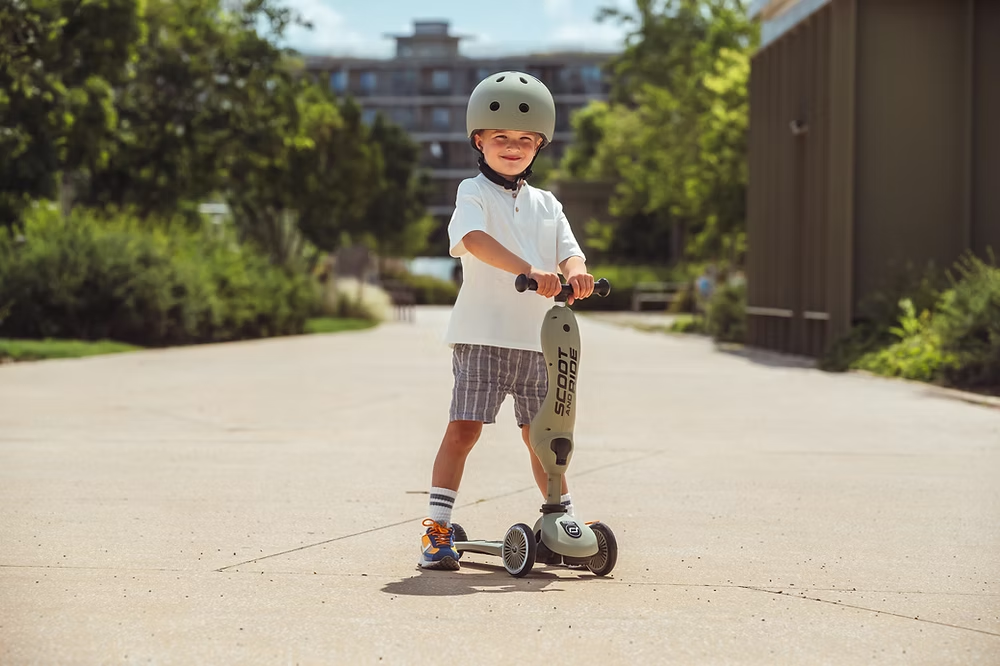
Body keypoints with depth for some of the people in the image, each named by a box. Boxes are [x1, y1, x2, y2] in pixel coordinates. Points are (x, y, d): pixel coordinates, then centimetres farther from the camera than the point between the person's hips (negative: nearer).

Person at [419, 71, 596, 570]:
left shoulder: (546, 204, 17)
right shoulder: (473, 193, 0)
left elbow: (568, 250, 4)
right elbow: (475, 239, -21)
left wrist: (575, 272, -22)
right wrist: (529, 270, -35)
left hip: (538, 338, 5)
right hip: (482, 334, -5)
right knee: (464, 427, -10)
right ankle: (437, 527, -6)